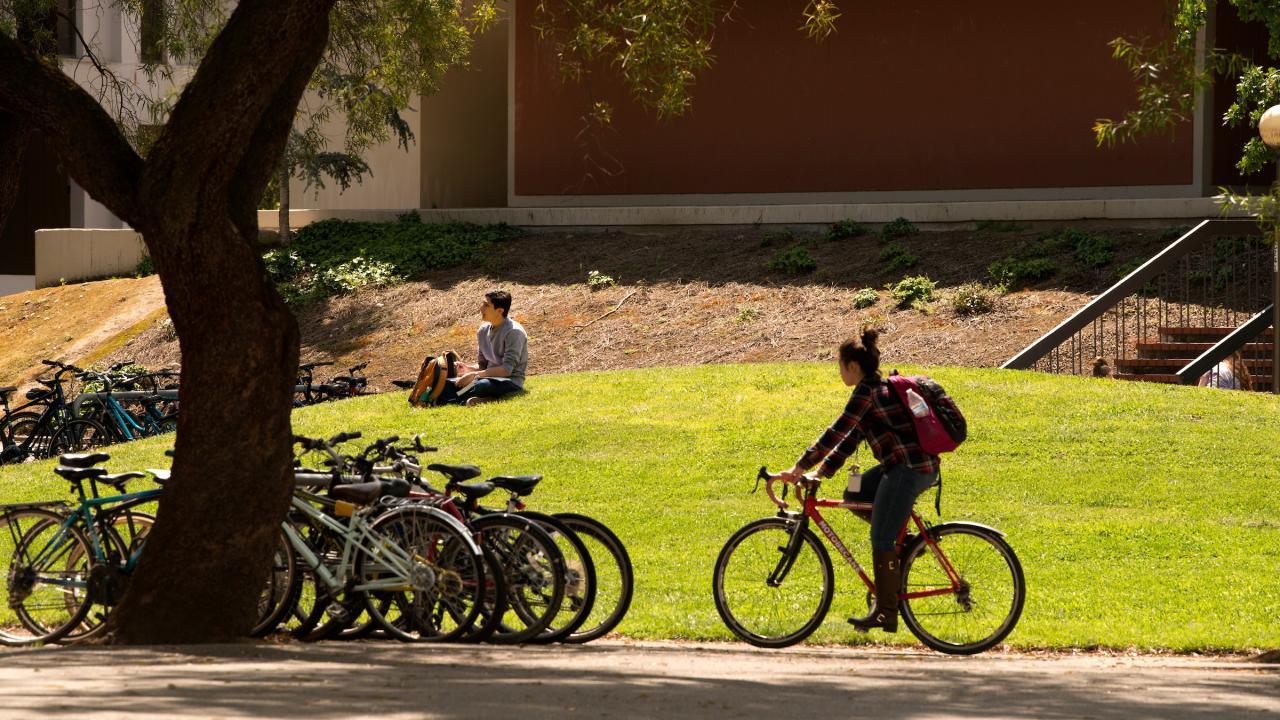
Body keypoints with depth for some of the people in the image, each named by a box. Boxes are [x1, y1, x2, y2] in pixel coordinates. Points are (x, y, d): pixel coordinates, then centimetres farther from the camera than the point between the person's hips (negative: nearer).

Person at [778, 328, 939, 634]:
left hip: (908, 468, -10)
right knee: (854, 494, 17)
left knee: (881, 540, -6)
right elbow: (851, 437, 20)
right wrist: (822, 472, 15)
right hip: (920, 467, 10)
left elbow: (838, 432, -15)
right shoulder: (879, 388, 19)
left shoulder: (868, 390, -11)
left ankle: (885, 614, -3)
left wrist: (800, 467, -12)